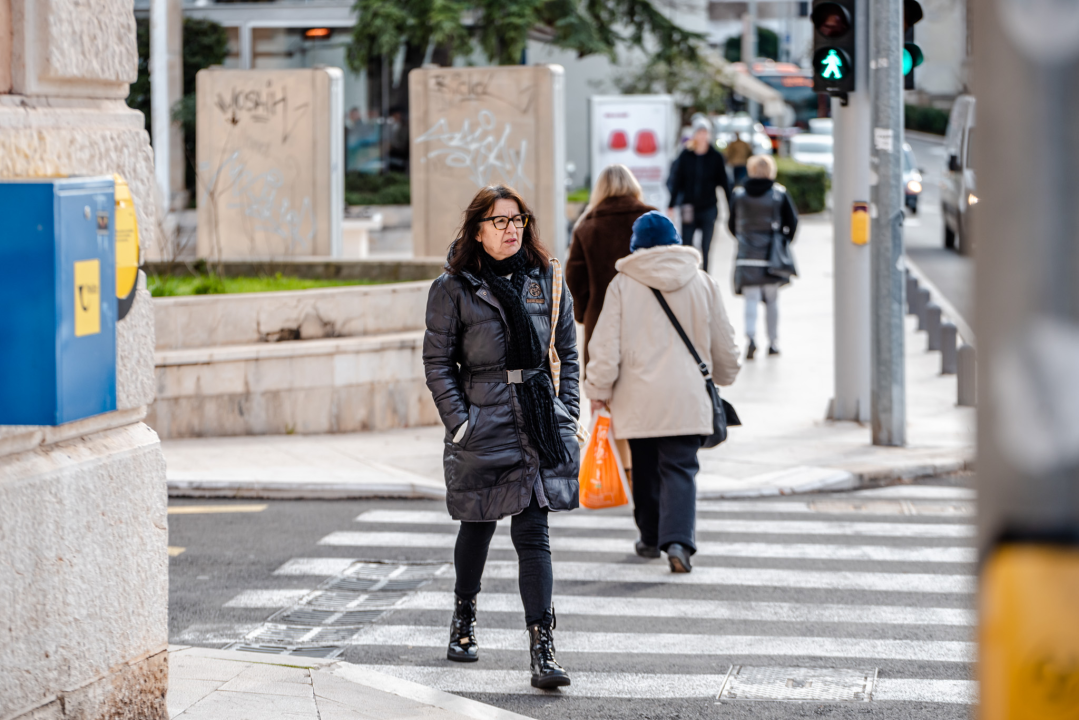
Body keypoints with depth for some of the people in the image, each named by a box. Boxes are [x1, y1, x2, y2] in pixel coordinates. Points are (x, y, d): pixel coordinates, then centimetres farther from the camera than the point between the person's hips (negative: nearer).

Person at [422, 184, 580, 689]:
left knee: (533, 533, -6)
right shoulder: (454, 289, -2)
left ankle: (542, 649, -11)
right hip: (483, 424, -1)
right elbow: (437, 361, -1)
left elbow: (568, 350, 13)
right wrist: (458, 421, -9)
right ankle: (464, 618, 39)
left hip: (540, 422, 1)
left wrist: (567, 411, 5)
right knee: (478, 526, 14)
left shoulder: (545, 282, 8)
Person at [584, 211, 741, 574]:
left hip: (638, 396, 0)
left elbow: (606, 344, -5)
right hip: (686, 398, 0)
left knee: (645, 469, 16)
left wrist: (598, 390, 5)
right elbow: (724, 343, 11)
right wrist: (722, 376, 30)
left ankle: (650, 538, 28)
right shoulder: (702, 283, 3)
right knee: (680, 468, -1)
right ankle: (677, 539, -21)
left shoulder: (622, 284, -3)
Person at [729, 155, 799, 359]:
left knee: (751, 299, 1)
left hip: (747, 256, 0)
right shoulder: (779, 193, -4)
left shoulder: (738, 194, -1)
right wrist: (784, 241, 14)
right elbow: (792, 221, -2)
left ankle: (751, 336, -22)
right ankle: (773, 342, 16)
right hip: (771, 256, 0)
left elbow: (732, 225, 6)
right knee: (772, 300, 12)